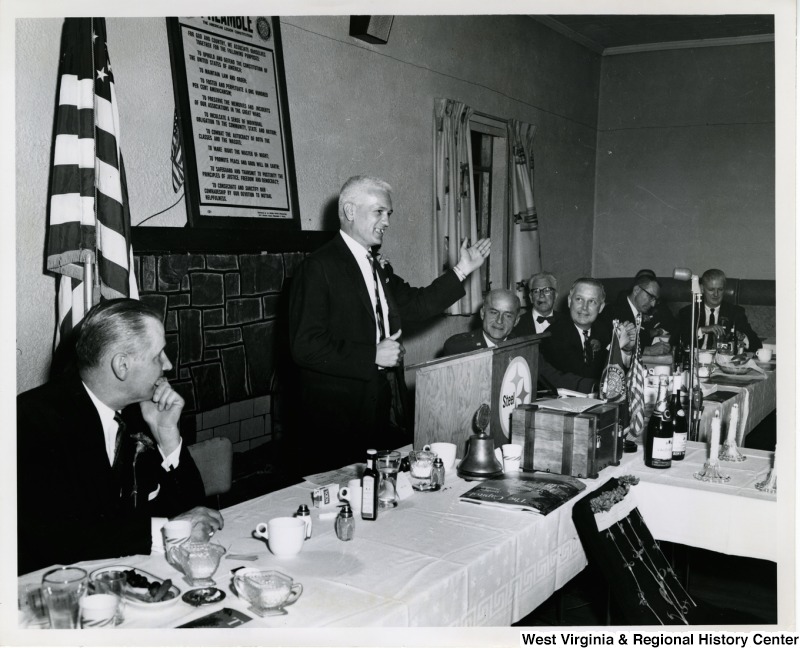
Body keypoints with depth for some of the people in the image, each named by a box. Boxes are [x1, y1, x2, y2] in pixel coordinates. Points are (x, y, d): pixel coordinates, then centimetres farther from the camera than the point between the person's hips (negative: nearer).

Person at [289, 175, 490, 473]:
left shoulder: (379, 269, 16)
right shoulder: (319, 267, -13)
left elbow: (416, 304, 17)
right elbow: (305, 346, -19)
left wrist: (461, 271, 11)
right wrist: (373, 355, -19)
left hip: (380, 413, 8)